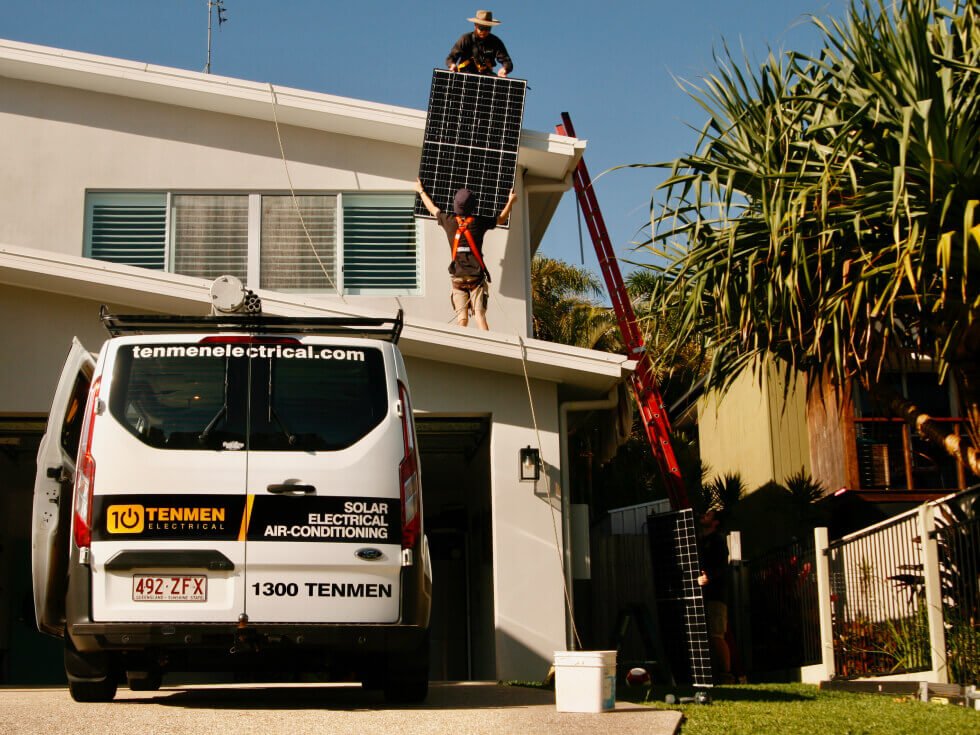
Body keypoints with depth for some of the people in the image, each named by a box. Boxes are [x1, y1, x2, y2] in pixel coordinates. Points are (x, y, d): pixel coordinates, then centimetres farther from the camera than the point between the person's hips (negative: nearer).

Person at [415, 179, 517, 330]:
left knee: (462, 318, -3)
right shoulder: (479, 222, -1)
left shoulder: (449, 221, 1)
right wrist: (511, 201, 33)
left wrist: (421, 191, 37)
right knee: (479, 315, -8)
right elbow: (501, 219, 17)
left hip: (458, 278, 1)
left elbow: (432, 208, 20)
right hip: (476, 277, -1)